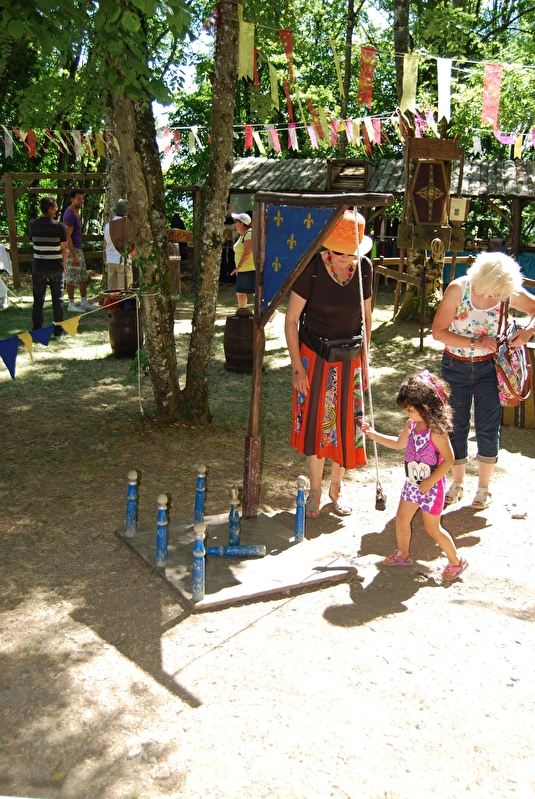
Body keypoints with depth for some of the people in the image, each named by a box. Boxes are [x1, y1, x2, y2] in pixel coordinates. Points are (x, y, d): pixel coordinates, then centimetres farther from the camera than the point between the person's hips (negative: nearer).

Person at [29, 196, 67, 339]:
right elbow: (63, 248, -3)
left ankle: (37, 331, 12)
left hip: (38, 267, 2)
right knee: (57, 300, 9)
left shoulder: (33, 224, -4)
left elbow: (32, 240, 9)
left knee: (38, 300, 9)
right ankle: (58, 331, 13)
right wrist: (64, 265, 8)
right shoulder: (59, 226, -11)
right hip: (56, 267, -2)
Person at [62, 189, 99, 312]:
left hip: (78, 249, 10)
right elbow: (67, 237, -22)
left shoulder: (76, 212, 12)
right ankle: (71, 304, 4)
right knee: (71, 278, -3)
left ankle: (84, 302, 20)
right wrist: (73, 256, -24)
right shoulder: (70, 215, -18)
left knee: (83, 276, 13)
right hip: (72, 250, -10)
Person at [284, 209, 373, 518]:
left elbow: (366, 316, 5)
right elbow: (291, 319, -12)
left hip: (350, 358, 3)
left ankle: (337, 486, 30)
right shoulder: (312, 268, -19)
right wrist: (297, 365, -14)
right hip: (314, 356, -3)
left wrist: (363, 358, 5)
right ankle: (315, 489, 25)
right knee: (315, 421, 8)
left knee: (346, 422, 10)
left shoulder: (364, 268, -8)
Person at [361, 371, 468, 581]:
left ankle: (456, 562, 22)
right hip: (412, 483, 8)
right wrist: (373, 434, 11)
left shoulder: (436, 431, -25)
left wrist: (430, 481, -24)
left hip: (431, 487, -8)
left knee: (432, 528, 3)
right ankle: (403, 554, 39)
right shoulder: (412, 424, -1)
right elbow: (399, 443, 16)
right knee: (401, 519, 17)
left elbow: (449, 459, -23)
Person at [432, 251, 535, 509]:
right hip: (456, 367, 0)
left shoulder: (510, 293, -14)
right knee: (456, 427, 9)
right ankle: (458, 482, 28)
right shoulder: (458, 290, -19)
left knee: (487, 428, 2)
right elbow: (438, 331, -17)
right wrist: (475, 343, -25)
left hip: (488, 368, 0)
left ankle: (484, 487, 19)